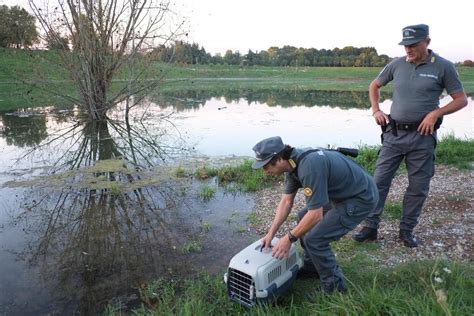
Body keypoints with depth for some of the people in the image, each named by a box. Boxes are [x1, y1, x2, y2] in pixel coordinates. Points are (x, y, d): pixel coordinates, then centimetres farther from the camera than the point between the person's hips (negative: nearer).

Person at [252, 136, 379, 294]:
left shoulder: (309, 166, -33)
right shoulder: (292, 162, -3)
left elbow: (316, 215, -30)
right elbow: (286, 201, 5)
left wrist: (289, 238, -18)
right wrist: (270, 233, 2)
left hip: (361, 198, -10)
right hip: (342, 192, 10)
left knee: (314, 239, -11)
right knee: (303, 217, 17)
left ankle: (334, 287, 10)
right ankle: (311, 266, 33)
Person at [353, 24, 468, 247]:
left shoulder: (443, 67, -3)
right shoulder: (397, 65, 4)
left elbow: (461, 100, 0)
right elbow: (374, 85, 19)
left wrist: (435, 113, -15)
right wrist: (376, 110, 6)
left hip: (422, 137, -2)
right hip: (394, 134, 2)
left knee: (418, 187, 7)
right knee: (379, 180, 1)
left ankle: (407, 231, 23)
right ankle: (370, 227, 12)